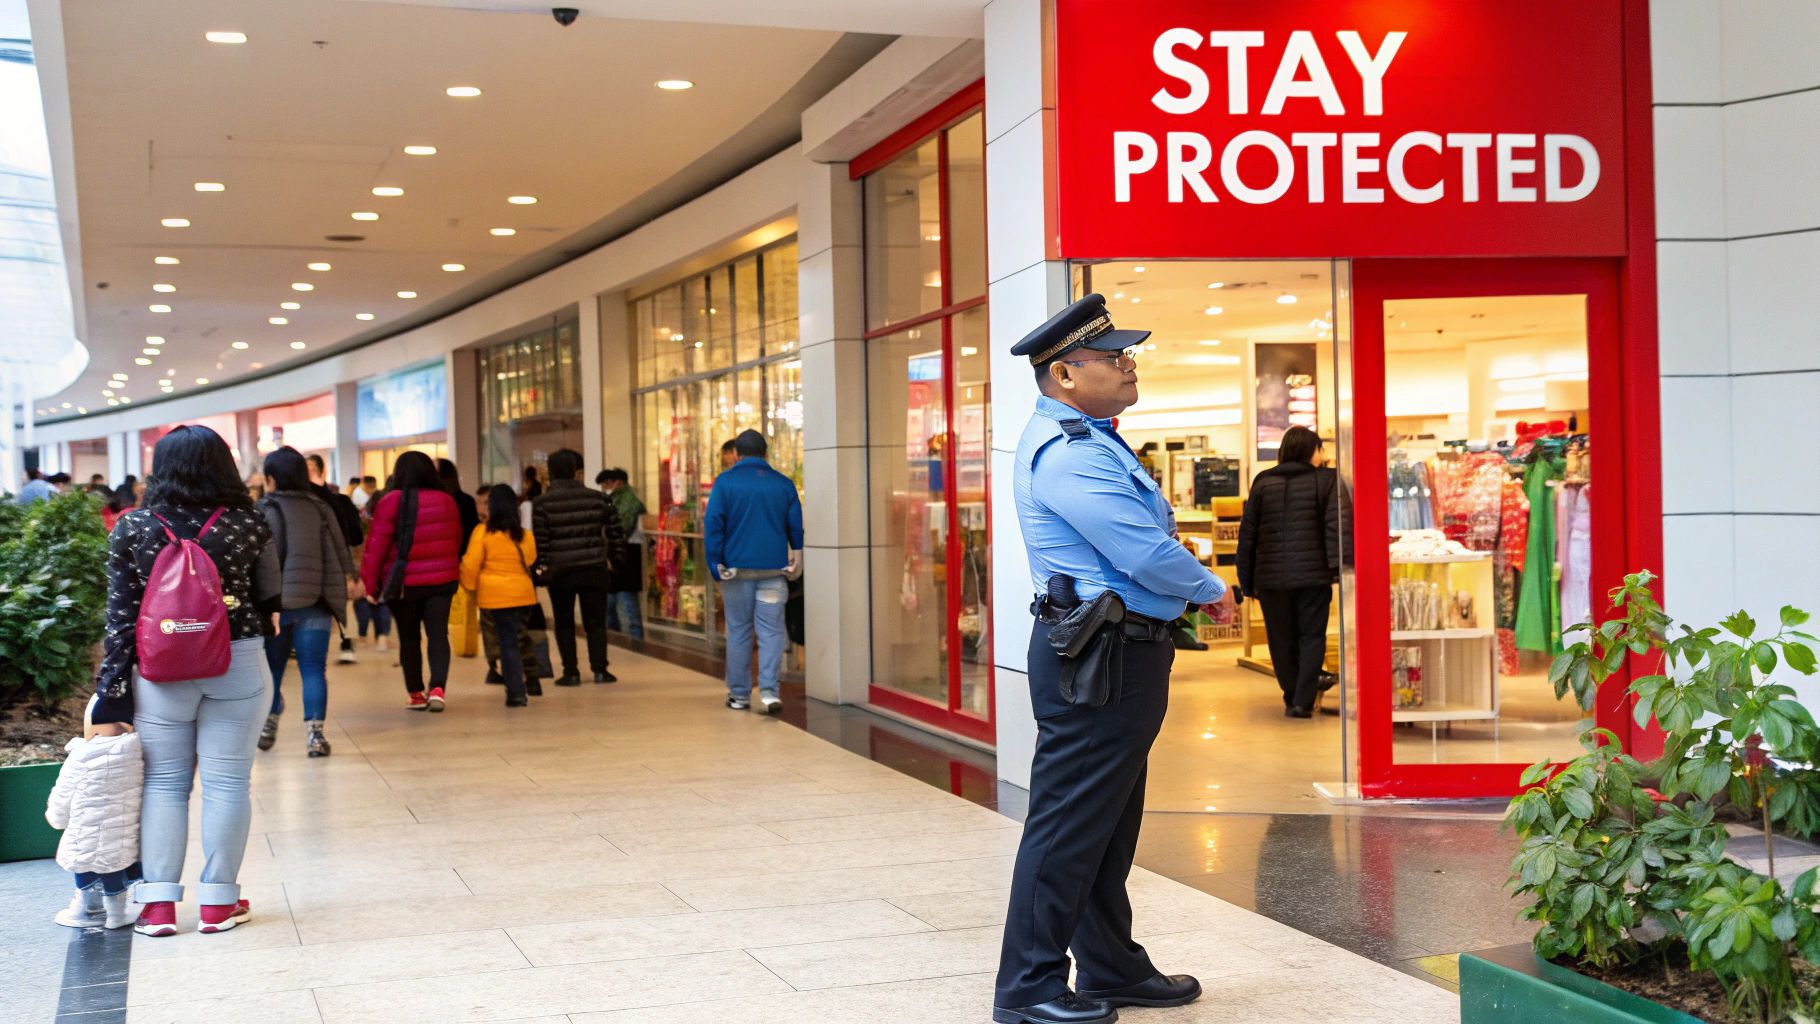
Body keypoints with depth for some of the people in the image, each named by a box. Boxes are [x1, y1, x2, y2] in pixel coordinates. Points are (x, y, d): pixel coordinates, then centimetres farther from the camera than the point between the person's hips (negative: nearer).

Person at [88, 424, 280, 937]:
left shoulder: (131, 529, -2)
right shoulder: (247, 525, -5)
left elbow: (120, 618, -3)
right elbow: (270, 601, 3)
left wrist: (111, 696, -1)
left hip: (159, 669, 1)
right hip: (236, 665, -1)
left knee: (162, 782, 11)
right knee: (226, 782, 6)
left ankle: (159, 903, 10)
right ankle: (218, 902, 11)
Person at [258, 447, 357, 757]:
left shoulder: (265, 511, -5)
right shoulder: (321, 508, 7)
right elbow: (341, 552, 9)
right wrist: (343, 589, 15)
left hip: (277, 602, -2)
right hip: (315, 604, 2)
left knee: (271, 667, 13)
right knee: (313, 669, 2)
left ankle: (268, 727, 26)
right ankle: (314, 733, -6)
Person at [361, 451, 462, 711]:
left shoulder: (392, 501, -10)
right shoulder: (447, 502, 3)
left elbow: (377, 544, -9)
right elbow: (456, 542, 9)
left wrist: (370, 583, -3)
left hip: (404, 582, -2)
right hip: (442, 581, 2)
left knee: (409, 638, 12)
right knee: (438, 634, 3)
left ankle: (415, 693, 18)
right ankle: (438, 688, -13)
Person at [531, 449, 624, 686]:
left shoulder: (542, 503, -5)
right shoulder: (597, 498, 1)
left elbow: (540, 539, -9)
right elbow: (616, 532, 3)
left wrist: (543, 565, -1)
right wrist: (614, 558, 12)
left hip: (560, 572, -1)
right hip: (594, 569, 1)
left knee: (564, 624, 9)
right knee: (595, 621, 9)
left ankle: (570, 672, 6)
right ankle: (600, 670, 5)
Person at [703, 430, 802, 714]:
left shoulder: (725, 482, -1)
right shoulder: (783, 484, 6)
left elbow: (713, 527, -5)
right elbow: (796, 527, 8)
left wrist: (717, 568, -2)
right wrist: (796, 560, 16)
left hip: (737, 568, -1)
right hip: (773, 570, 1)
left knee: (738, 631, 9)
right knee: (771, 631, 2)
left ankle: (739, 694, 15)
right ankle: (768, 690, -13)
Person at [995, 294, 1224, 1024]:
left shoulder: (1085, 438, 15)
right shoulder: (1067, 452, -20)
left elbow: (1138, 540, 23)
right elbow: (1148, 554, -23)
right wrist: (1211, 591, -5)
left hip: (1120, 657, 11)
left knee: (1108, 827, 18)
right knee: (1069, 825, -4)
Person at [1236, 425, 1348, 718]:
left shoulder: (1262, 482, 11)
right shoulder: (1325, 480, 2)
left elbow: (1247, 533, 10)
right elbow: (1334, 525, -9)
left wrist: (1247, 580, 14)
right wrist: (1337, 567, -10)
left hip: (1270, 576, 3)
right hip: (1312, 574, -3)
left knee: (1282, 640, 12)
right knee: (1311, 637, 6)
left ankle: (1293, 697, 20)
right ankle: (1302, 701, -1)